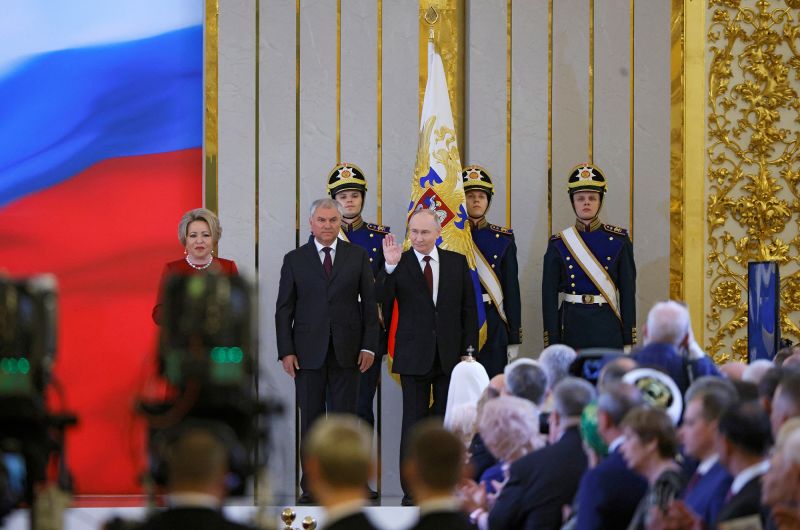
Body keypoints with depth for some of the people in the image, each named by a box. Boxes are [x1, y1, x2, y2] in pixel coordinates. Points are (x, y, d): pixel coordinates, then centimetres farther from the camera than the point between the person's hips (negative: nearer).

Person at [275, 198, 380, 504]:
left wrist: (369, 346, -2)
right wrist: (286, 351, -4)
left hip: (346, 351, 0)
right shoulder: (294, 260, 5)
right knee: (311, 420, 3)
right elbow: (284, 309, 4)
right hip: (308, 351, 0)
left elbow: (369, 303, 6)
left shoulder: (357, 257, 6)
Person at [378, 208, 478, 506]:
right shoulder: (399, 263, -2)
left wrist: (469, 349, 1)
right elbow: (380, 299, -16)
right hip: (414, 355, -2)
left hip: (450, 355, 2)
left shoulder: (457, 263, 5)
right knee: (414, 422, -1)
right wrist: (390, 267, -30)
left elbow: (469, 308, 8)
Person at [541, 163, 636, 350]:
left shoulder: (619, 240, 2)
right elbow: (549, 296, 1)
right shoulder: (558, 244, 2)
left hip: (608, 328, 0)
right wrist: (552, 346, -4)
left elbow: (628, 291, 2)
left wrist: (628, 341, -2)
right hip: (571, 326, 0)